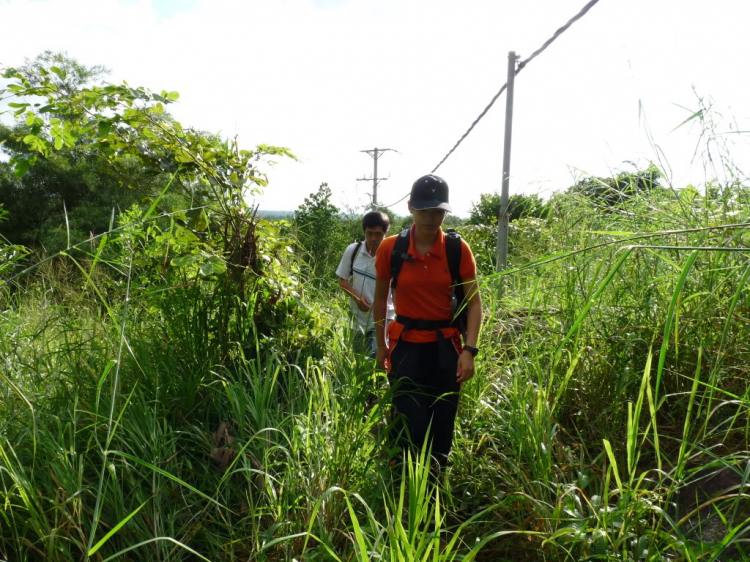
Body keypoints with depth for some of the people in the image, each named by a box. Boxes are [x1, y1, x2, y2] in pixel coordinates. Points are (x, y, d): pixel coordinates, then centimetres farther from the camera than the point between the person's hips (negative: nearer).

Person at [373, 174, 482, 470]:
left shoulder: (459, 249, -5)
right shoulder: (390, 248, -6)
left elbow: (474, 302, -5)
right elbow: (380, 299, 6)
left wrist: (469, 350, -16)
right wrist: (381, 346, 9)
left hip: (446, 346, 1)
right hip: (406, 346, -1)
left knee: (442, 427, 11)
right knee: (412, 430, 0)